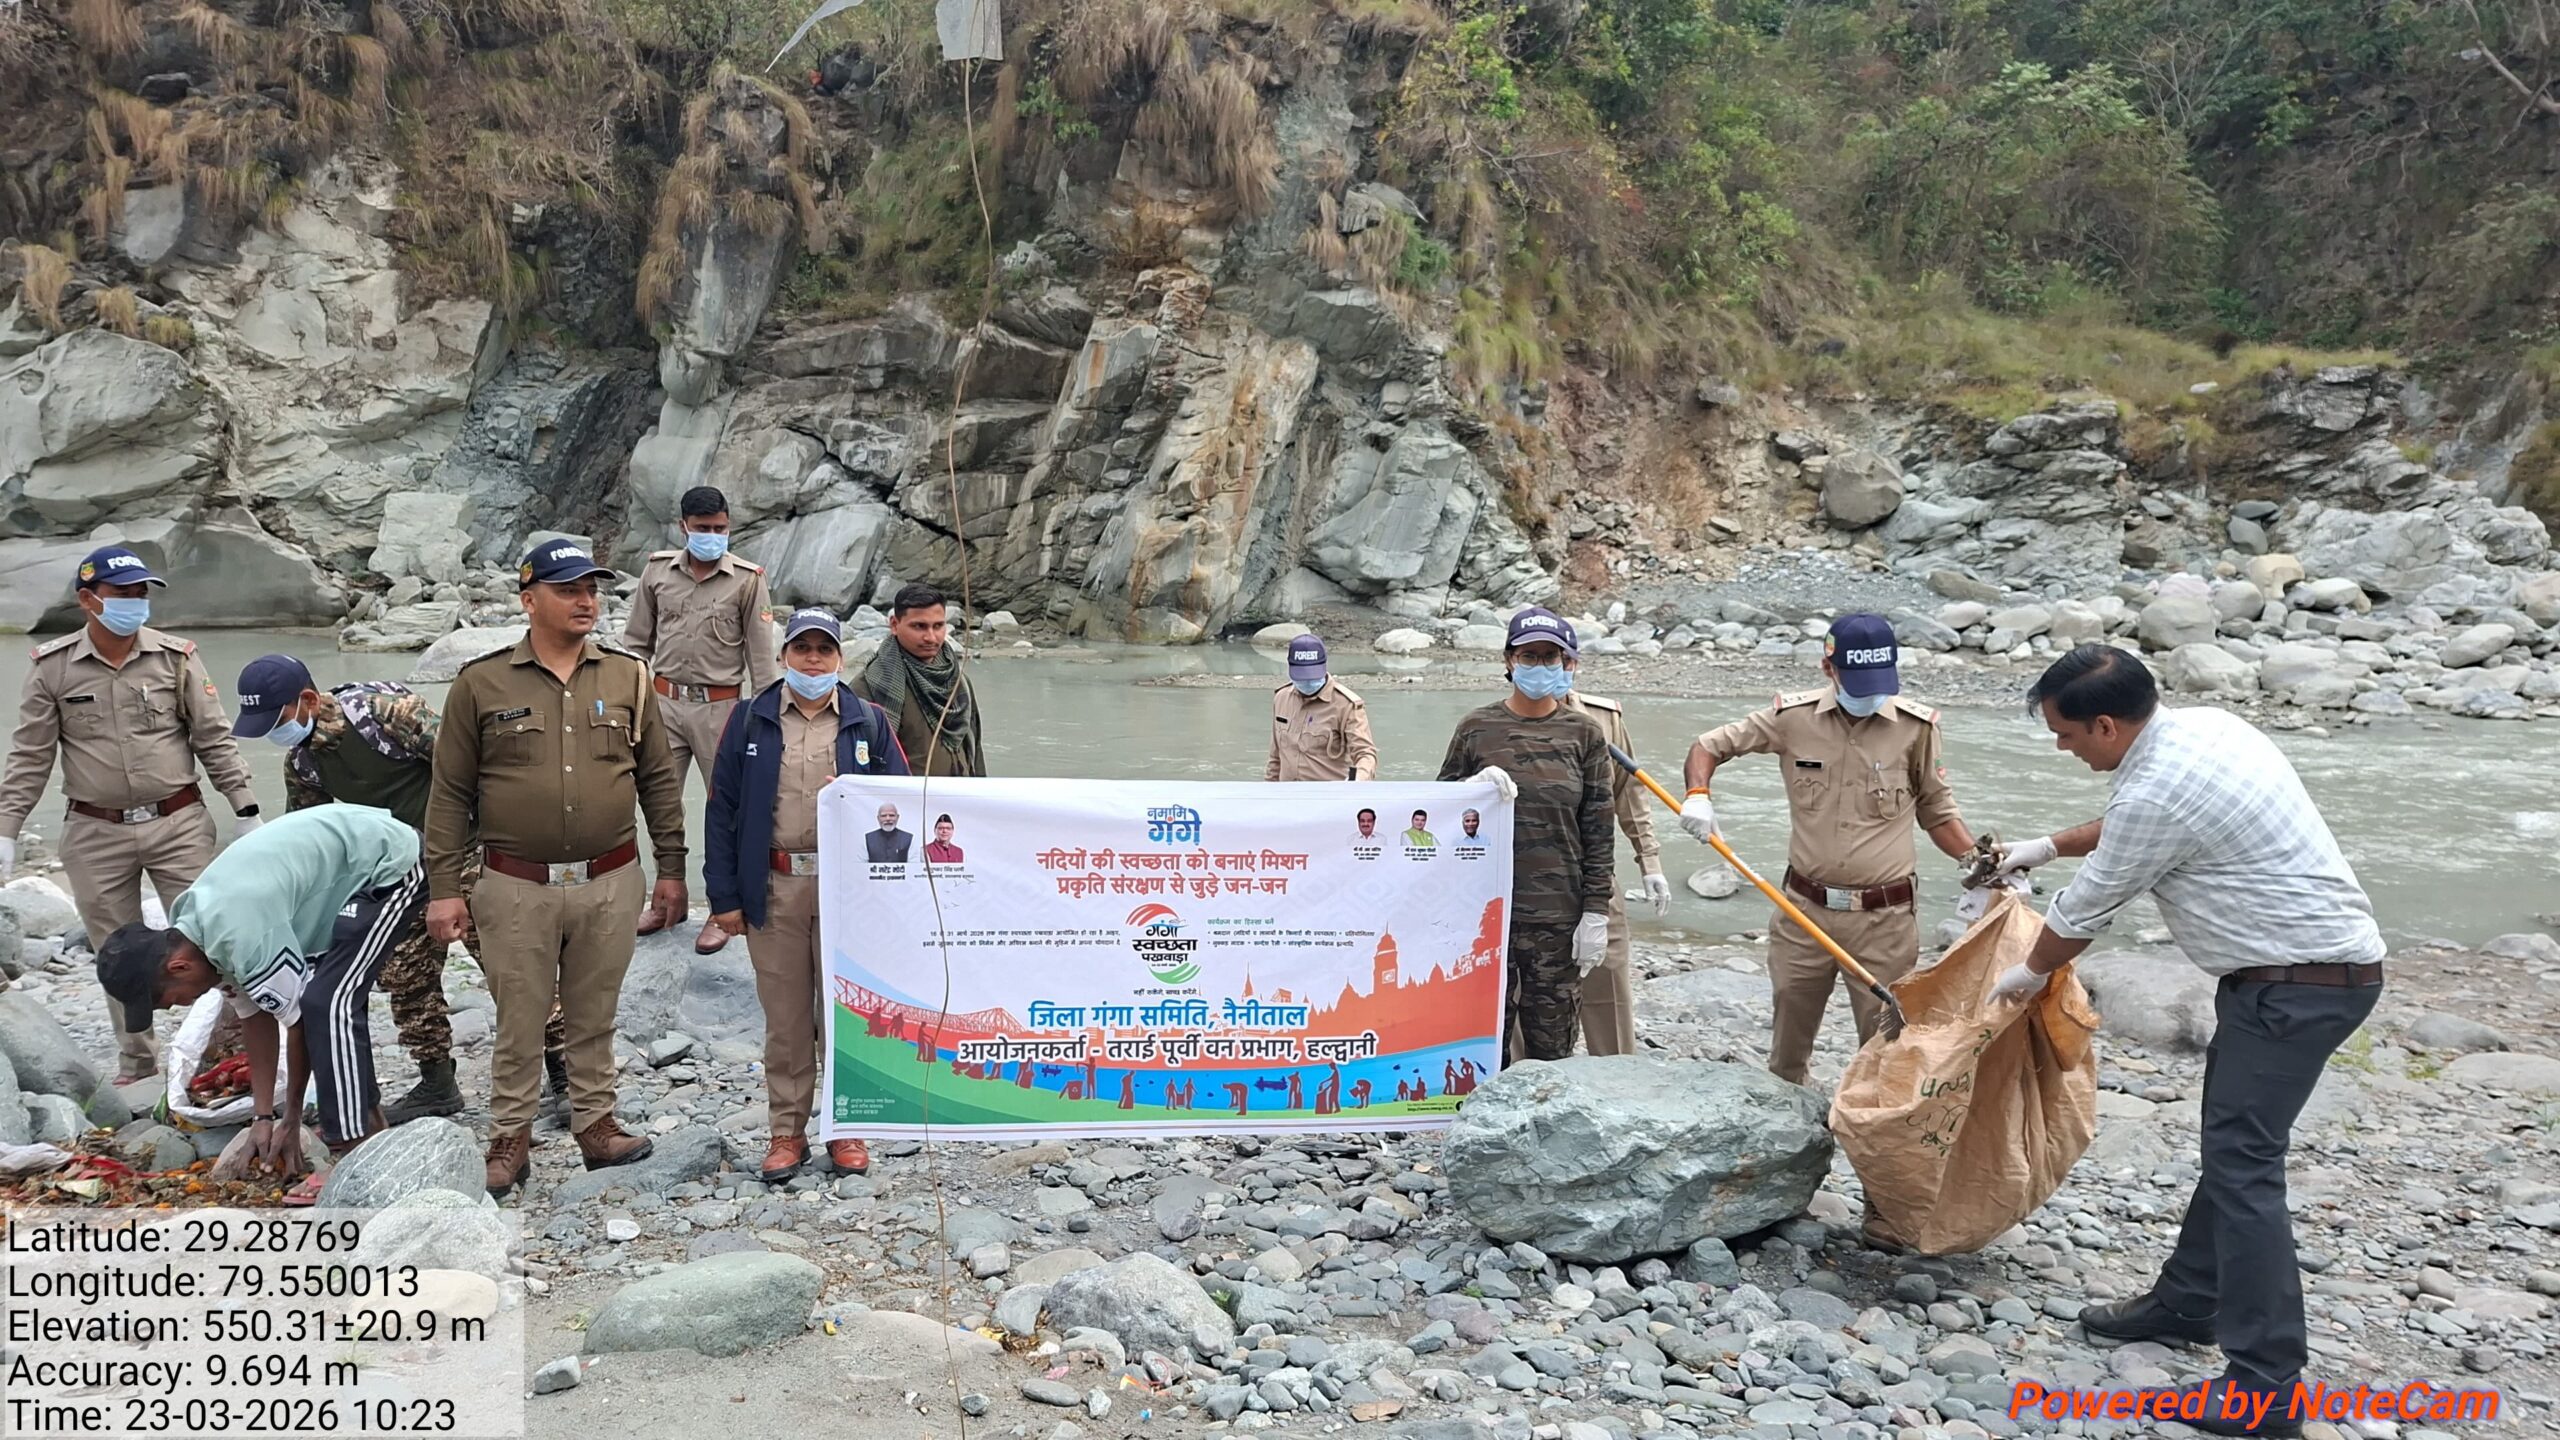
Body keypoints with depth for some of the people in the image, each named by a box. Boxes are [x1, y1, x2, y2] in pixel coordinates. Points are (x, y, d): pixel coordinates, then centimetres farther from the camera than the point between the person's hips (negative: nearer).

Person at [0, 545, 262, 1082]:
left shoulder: (176, 658, -1)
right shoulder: (53, 667, -1)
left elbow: (214, 739, 2)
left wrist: (244, 809, 0)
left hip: (178, 824, -1)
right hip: (96, 835, 1)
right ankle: (135, 1063, 23)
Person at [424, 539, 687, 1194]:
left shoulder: (629, 675, 4)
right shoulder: (481, 683, -2)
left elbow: (659, 778, 8)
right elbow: (450, 793, 0)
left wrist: (671, 868, 7)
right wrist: (445, 888, -3)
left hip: (610, 883, 2)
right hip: (516, 887, -1)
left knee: (594, 1018, 13)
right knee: (519, 1024, 8)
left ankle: (597, 1125, 26)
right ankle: (510, 1140, 22)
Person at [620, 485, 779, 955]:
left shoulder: (747, 579, -6)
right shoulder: (657, 570, 3)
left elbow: (760, 653, -3)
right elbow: (637, 640, 11)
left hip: (719, 706, -3)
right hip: (665, 701, 3)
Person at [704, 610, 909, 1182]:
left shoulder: (870, 722, 5)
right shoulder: (751, 720, 5)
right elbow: (722, 809, 4)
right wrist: (724, 896, 0)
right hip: (774, 888, 0)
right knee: (785, 1016, 9)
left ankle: (847, 1129, 20)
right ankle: (787, 1131, 21)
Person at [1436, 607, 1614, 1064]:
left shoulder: (1584, 735, 4)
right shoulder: (1477, 727, 4)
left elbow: (1597, 832, 4)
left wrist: (1595, 913, -1)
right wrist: (1477, 785, -11)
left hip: (1557, 913, 0)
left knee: (1551, 1040, 2)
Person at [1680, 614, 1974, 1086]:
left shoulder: (1915, 726, -4)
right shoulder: (1793, 718, -3)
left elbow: (1936, 812, 7)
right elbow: (1710, 745, 8)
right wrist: (1698, 795, -10)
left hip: (1884, 919, -1)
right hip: (1805, 910, 2)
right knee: (1787, 1043, 14)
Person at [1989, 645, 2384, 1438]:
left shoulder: (2157, 791, -23)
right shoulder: (2202, 726, 5)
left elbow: (2084, 910, -9)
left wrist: (2029, 970, 9)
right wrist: (2051, 844, 33)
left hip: (2298, 985, -10)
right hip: (2317, 961, 10)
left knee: (2242, 1162, -10)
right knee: (2231, 1145, 18)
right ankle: (2188, 1300, 31)